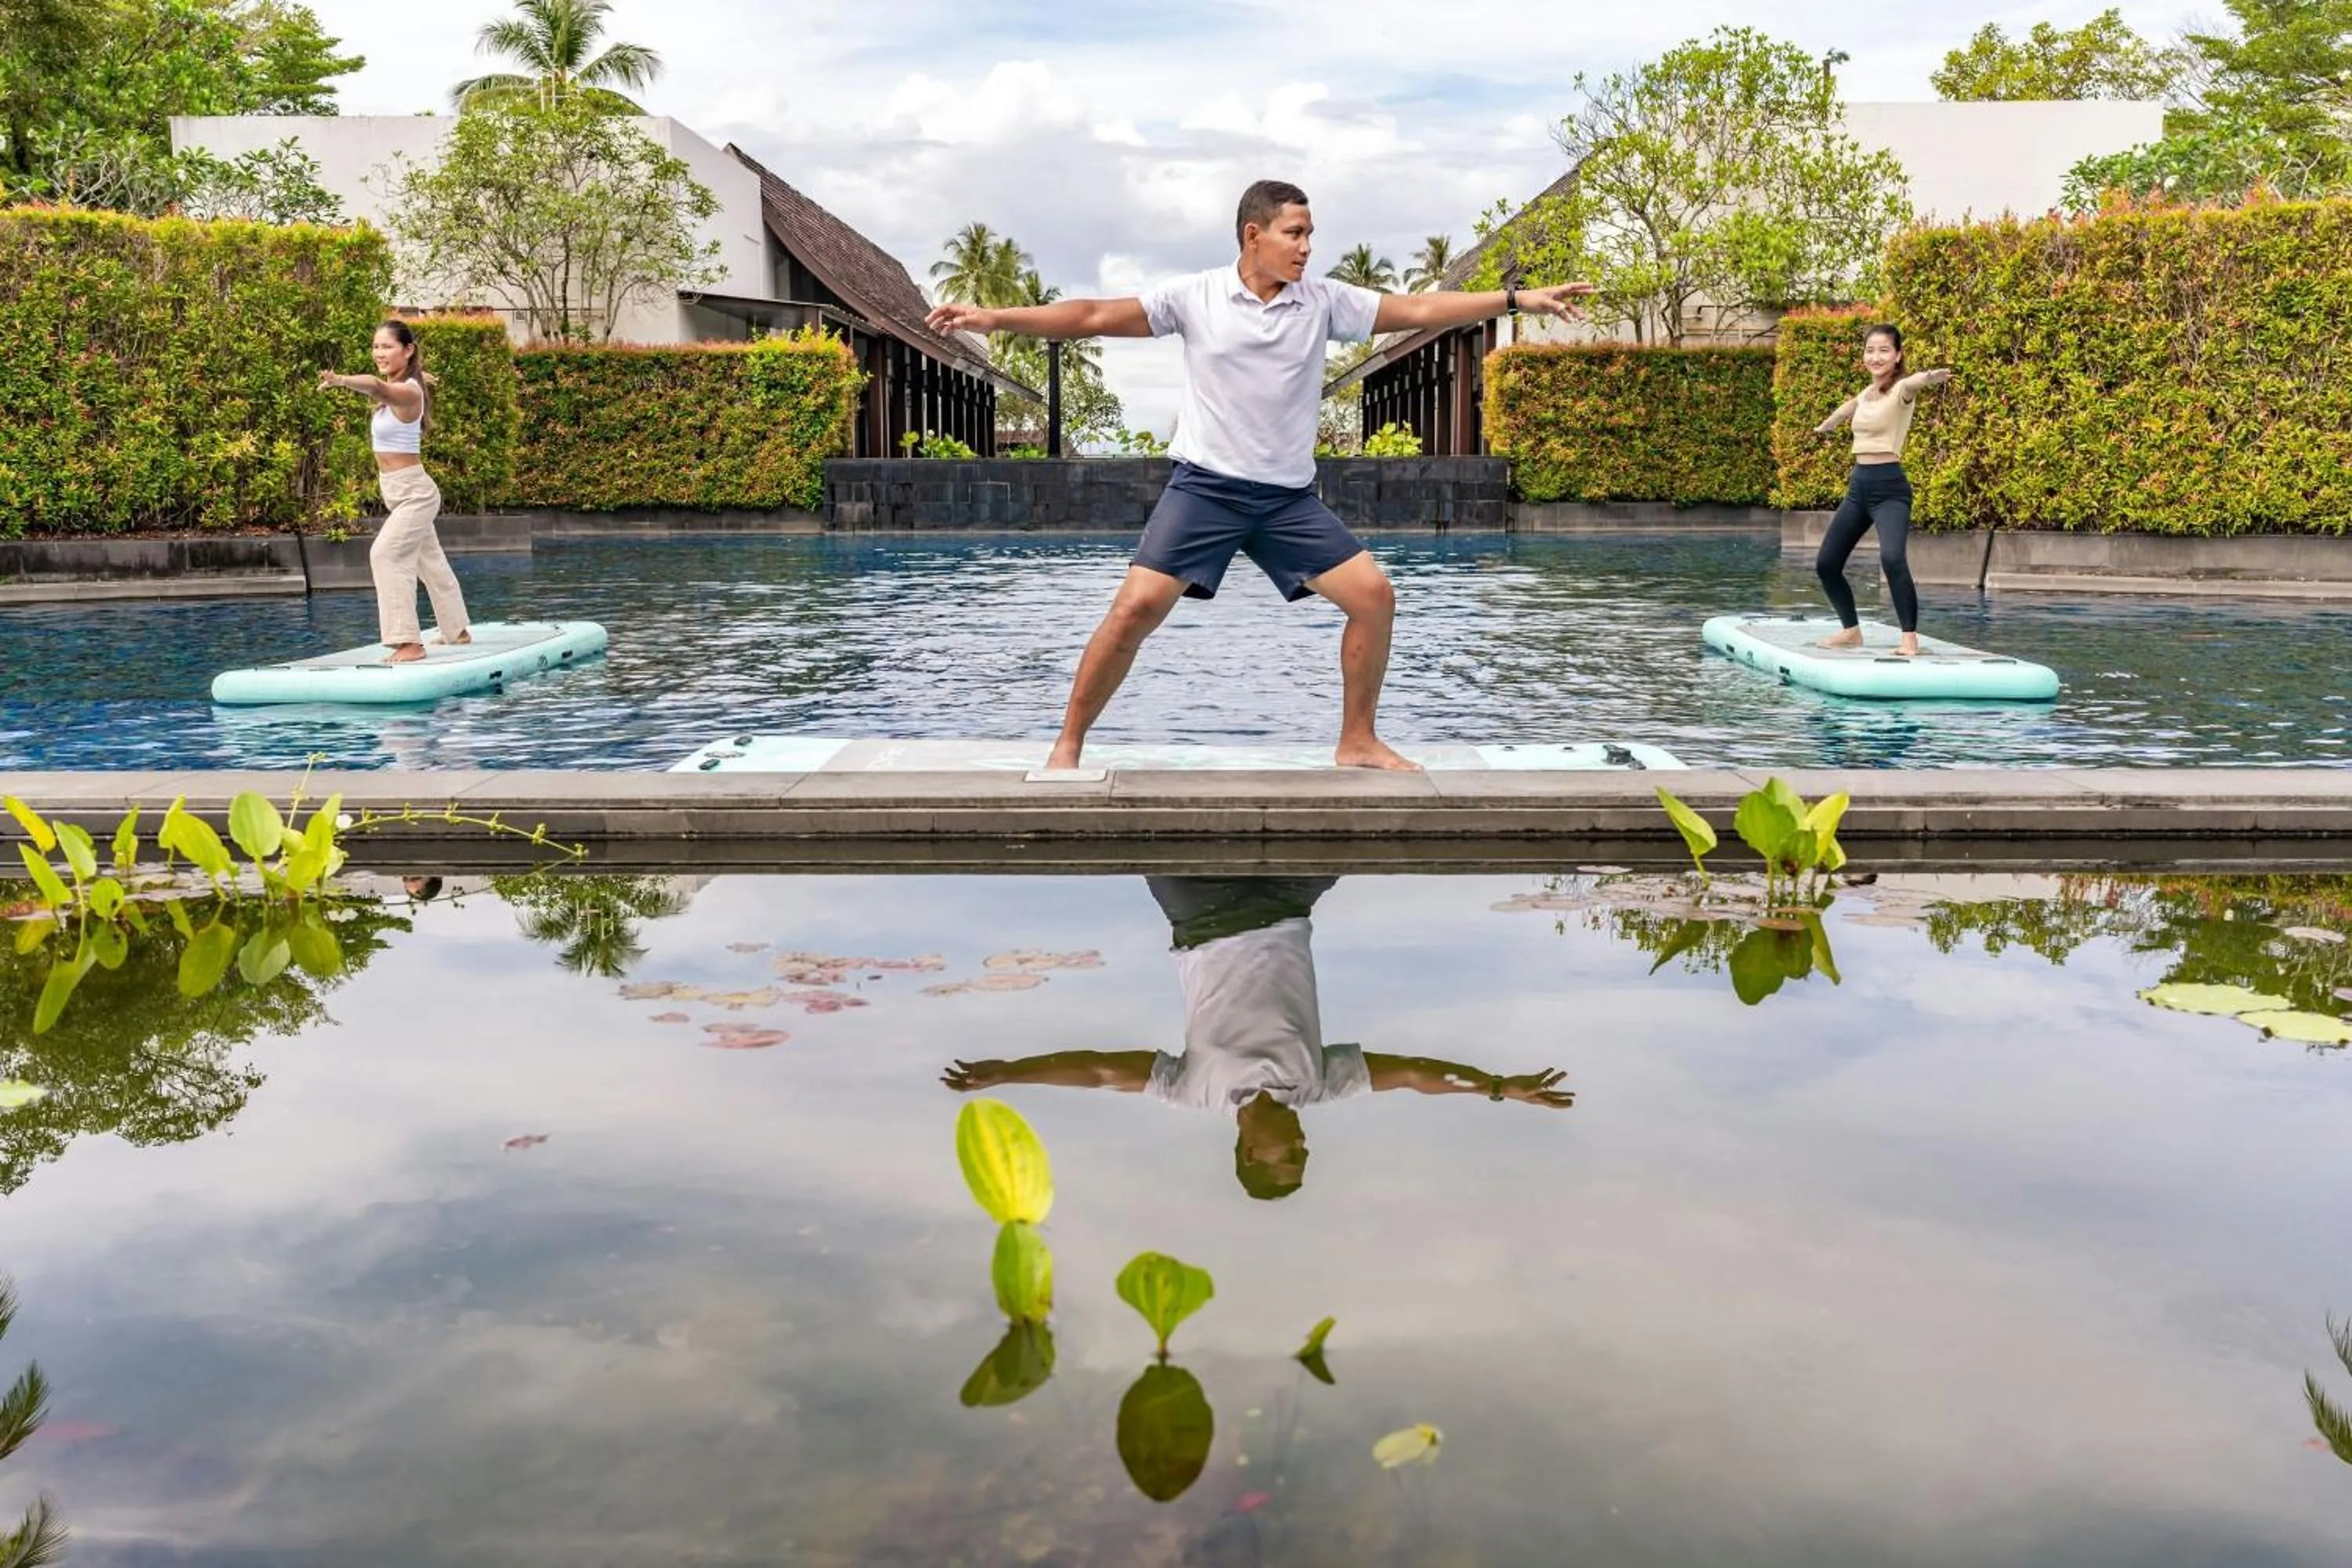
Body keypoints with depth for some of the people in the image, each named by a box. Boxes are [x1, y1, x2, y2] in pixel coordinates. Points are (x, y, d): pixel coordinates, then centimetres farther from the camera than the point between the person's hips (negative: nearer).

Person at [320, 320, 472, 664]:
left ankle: (409, 643, -23)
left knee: (386, 553, -21)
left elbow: (378, 386, -45)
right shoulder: (393, 392, 10)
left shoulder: (408, 392, -18)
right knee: (430, 560, 20)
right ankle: (457, 631, 35)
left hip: (413, 491, -11)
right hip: (401, 493, 11)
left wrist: (341, 381, -60)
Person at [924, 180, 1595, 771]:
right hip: (1205, 486, -4)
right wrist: (994, 318, -16)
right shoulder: (1195, 297, -5)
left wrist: (1516, 299, -3)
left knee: (1374, 595, -4)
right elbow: (1096, 316, -8)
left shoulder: (1324, 300, 3)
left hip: (1289, 497, 4)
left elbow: (1419, 309, 2)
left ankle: (1358, 742, 12)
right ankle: (1067, 745, -1)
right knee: (1136, 608, -16)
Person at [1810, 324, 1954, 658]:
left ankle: (1910, 637, -23)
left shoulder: (1900, 390, -9)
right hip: (1859, 484, 8)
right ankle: (1851, 630, 27)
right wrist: (1825, 426, 59)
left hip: (1889, 486, -8)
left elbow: (1912, 383, -35)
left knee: (1892, 558, -30)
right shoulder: (1865, 393, 13)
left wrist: (1929, 378, -60)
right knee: (1827, 563, 10)